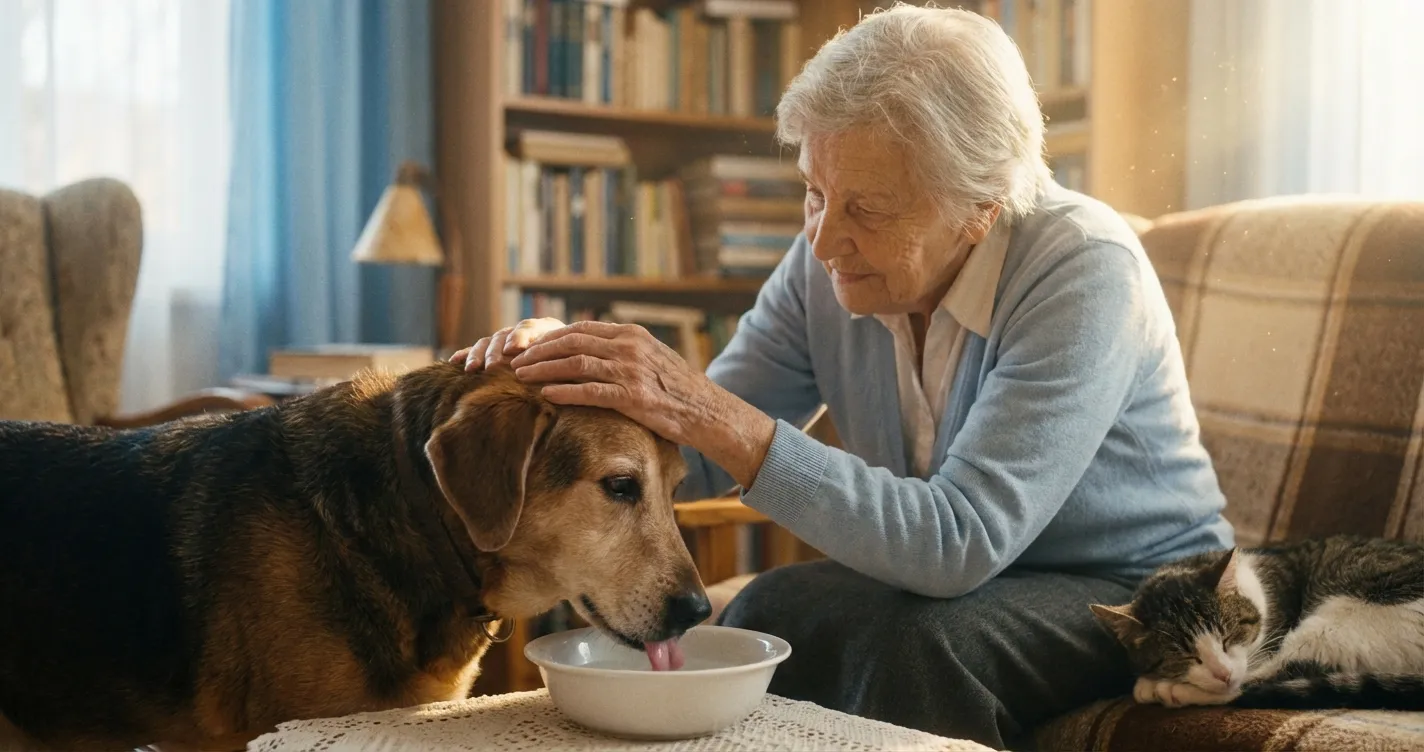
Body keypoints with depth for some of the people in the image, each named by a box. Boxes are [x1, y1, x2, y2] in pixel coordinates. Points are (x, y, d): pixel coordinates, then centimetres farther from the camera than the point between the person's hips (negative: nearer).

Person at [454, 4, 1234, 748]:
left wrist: (712, 416, -40)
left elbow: (961, 543, -34)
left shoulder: (1083, 272, -26)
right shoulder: (828, 264, -7)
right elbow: (698, 458, -4)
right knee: (770, 612, -23)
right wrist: (565, 365, -25)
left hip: (1133, 596, -4)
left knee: (916, 633, -31)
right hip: (962, 583, 4)